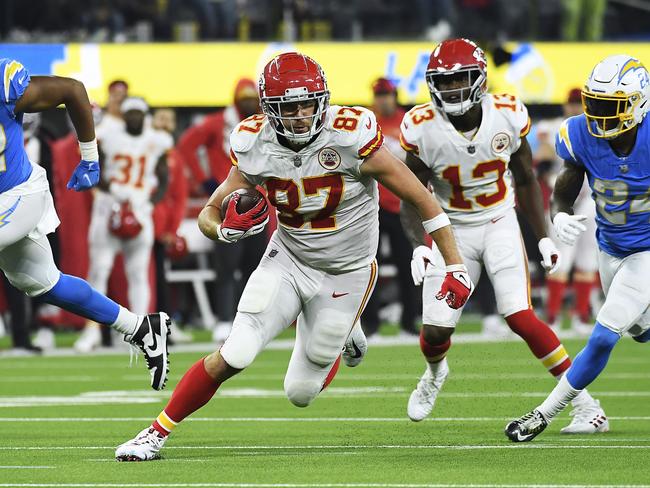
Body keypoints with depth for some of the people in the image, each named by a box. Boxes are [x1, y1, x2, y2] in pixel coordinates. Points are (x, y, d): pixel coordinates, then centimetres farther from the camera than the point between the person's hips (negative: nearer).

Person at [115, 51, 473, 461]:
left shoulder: (350, 139, -25)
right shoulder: (256, 147, -14)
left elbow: (421, 199, -16)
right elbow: (209, 214, -4)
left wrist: (456, 267, -15)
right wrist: (226, 228, -30)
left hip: (343, 274, -2)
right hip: (288, 261, 2)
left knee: (300, 392, 4)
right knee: (232, 357, -13)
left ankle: (344, 336, 36)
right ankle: (157, 433, 6)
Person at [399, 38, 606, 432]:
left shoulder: (508, 116, -13)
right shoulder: (423, 128, -17)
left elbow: (525, 180, 3)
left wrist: (544, 237, 4)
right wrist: (419, 246, -22)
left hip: (500, 225, -1)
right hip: (452, 231, 1)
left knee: (521, 318, -17)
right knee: (436, 331, -3)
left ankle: (585, 404, -9)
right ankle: (435, 372, 36)